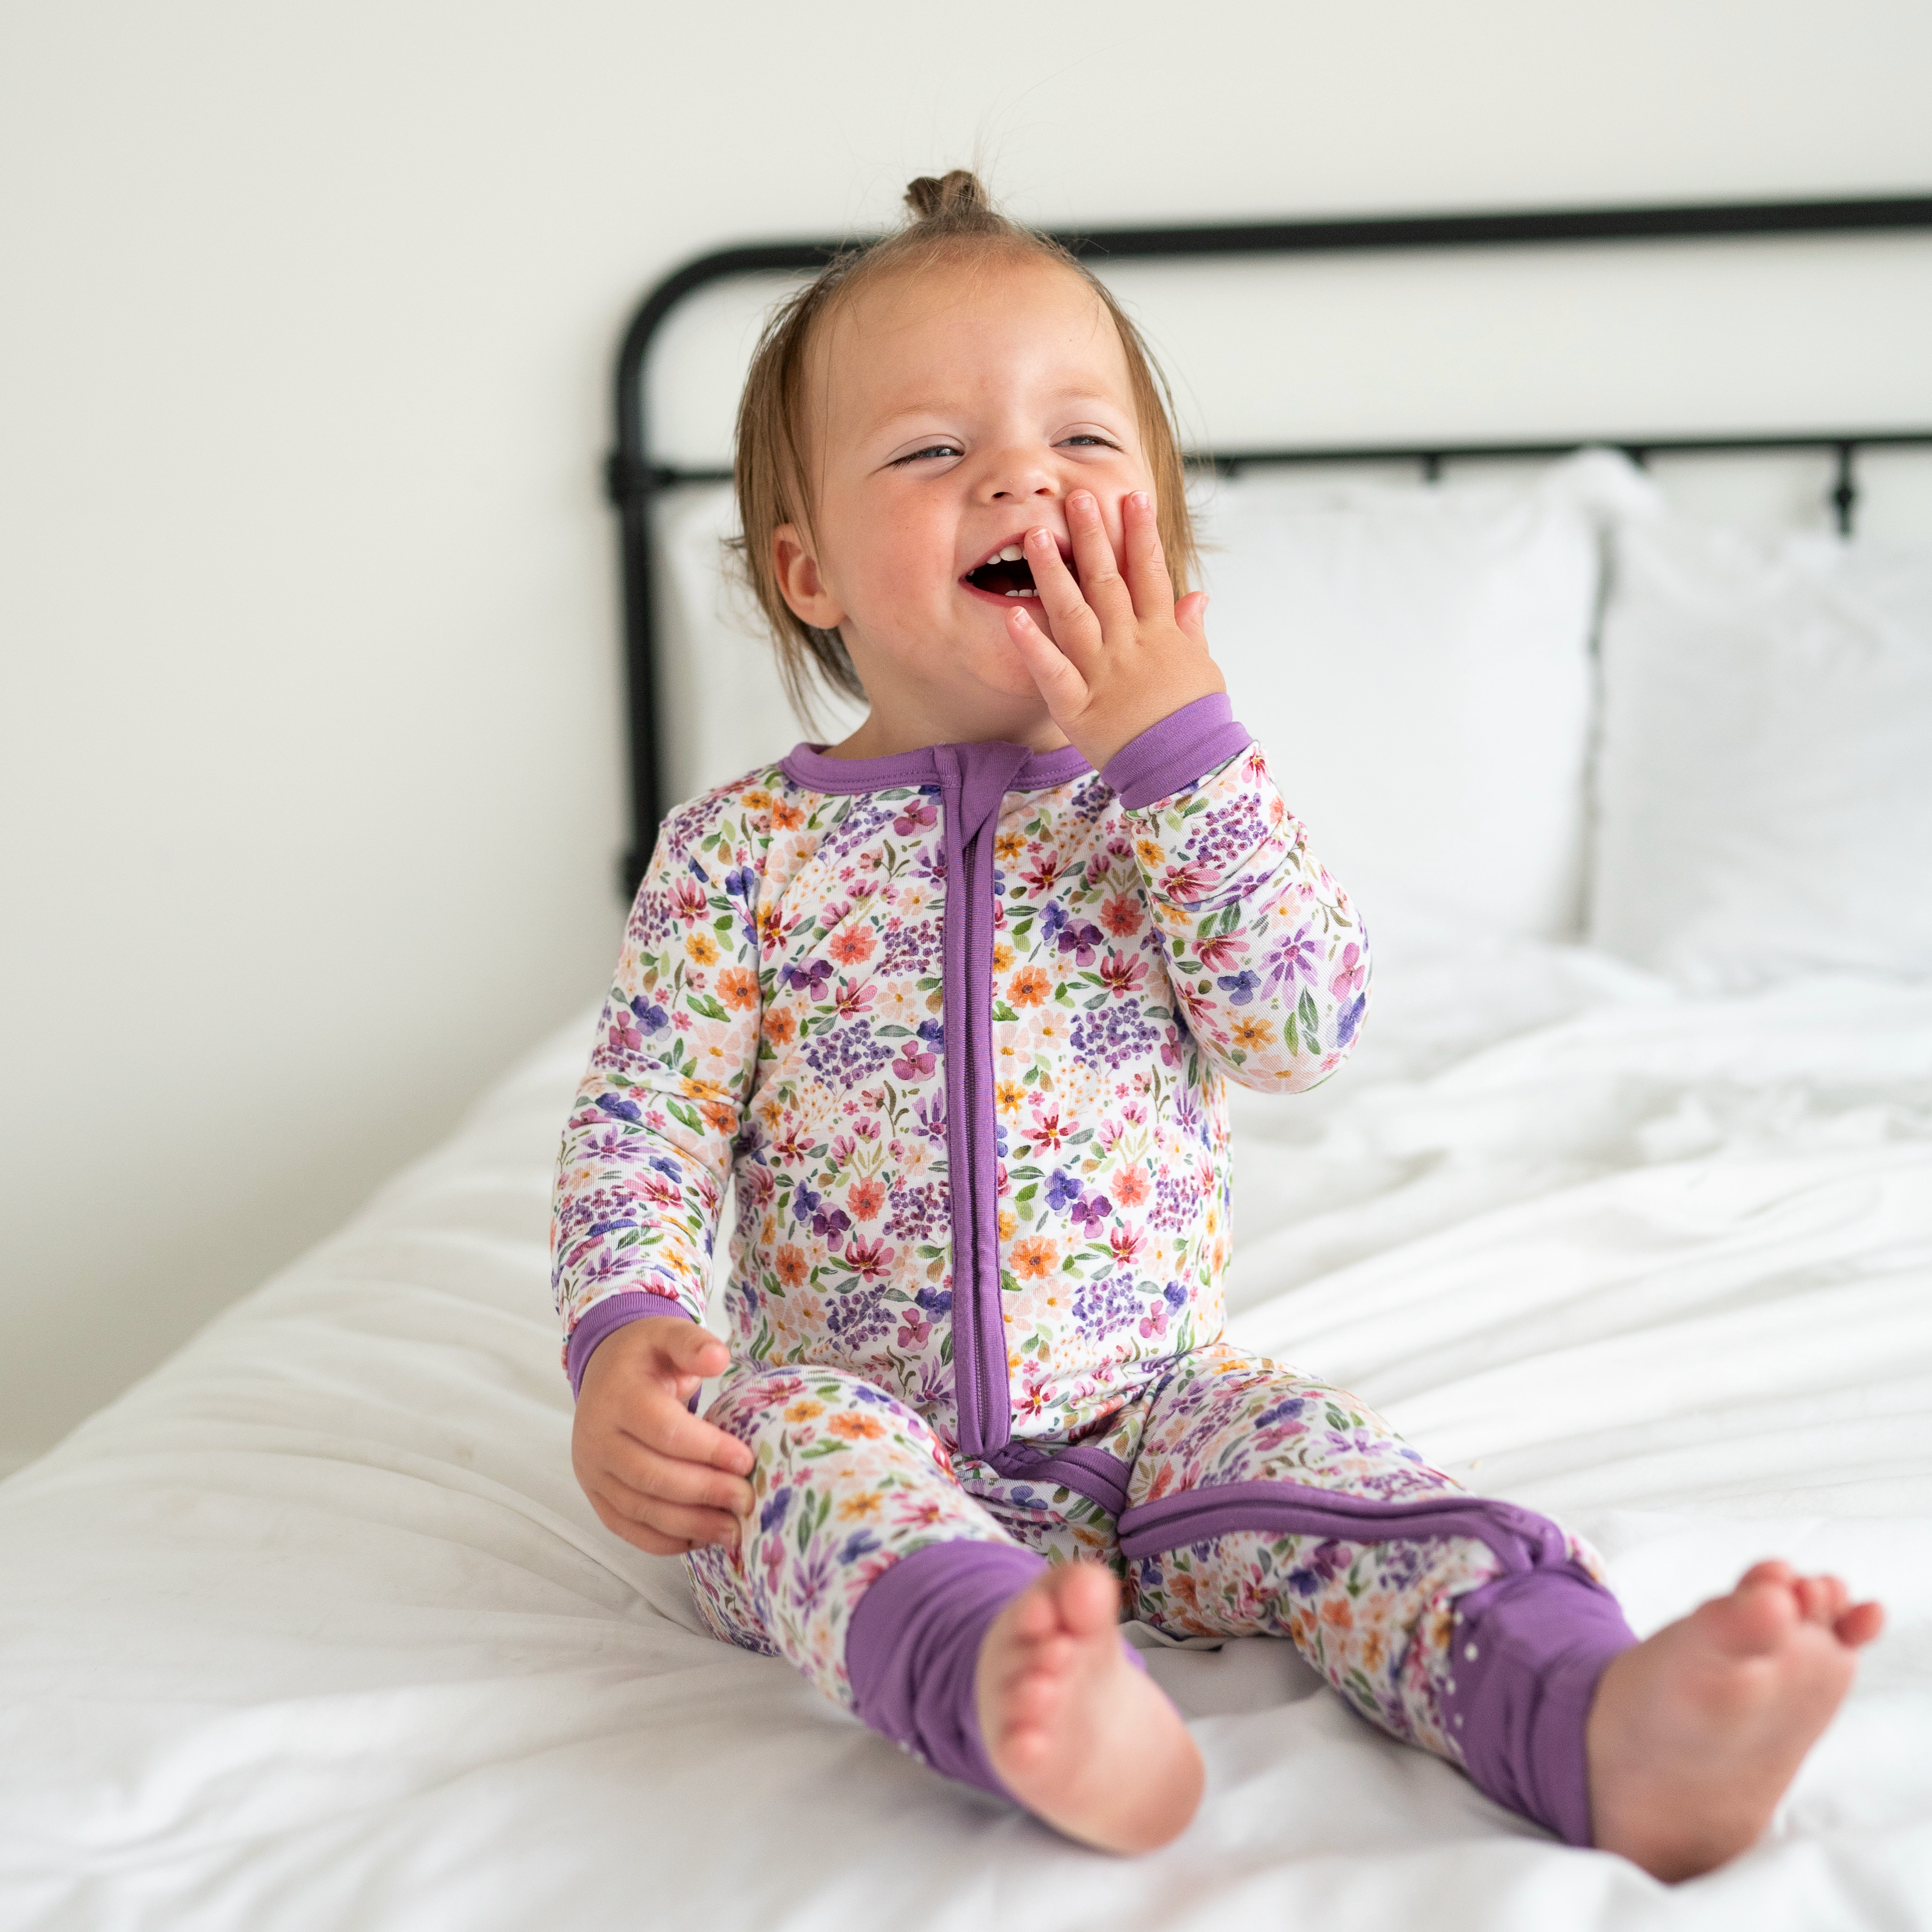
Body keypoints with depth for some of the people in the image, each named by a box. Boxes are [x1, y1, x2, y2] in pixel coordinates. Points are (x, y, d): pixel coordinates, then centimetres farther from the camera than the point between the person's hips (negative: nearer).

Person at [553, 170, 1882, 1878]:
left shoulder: (1191, 791, 3)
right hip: (860, 1415, -1)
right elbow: (642, 1127, -2)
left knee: (1307, 1462, -25)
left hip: (1147, 1408, 2)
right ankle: (1006, 1680, -61)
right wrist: (626, 1337, -22)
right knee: (799, 1440, -33)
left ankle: (1610, 1728, -44)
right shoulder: (744, 849, -1)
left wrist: (1171, 738, -16)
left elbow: (1307, 1029, -13)